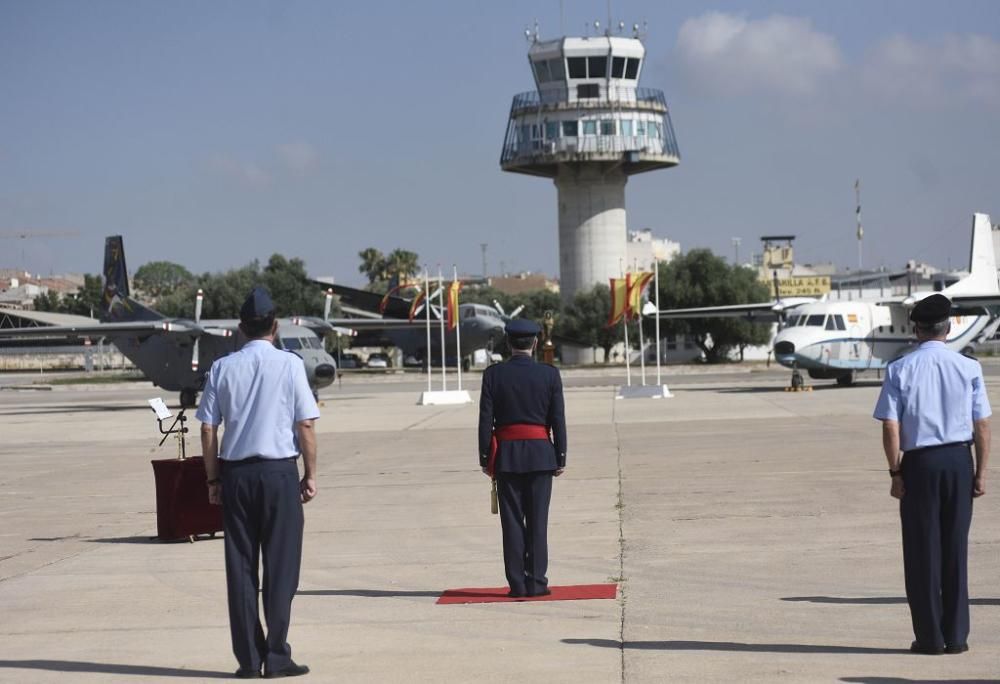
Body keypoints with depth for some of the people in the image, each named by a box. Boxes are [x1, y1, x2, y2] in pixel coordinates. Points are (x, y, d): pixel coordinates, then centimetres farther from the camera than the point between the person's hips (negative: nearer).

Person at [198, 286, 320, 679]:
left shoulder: (222, 368, 3)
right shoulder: (290, 365, -3)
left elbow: (208, 429, 3)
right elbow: (305, 426, -5)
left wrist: (213, 479, 11)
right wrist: (310, 475, 3)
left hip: (235, 473, 3)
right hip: (280, 471, -3)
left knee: (240, 566, 7)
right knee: (281, 565, 3)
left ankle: (248, 659, 9)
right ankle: (277, 657, 1)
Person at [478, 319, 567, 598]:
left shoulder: (493, 375, -2)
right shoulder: (549, 374, -2)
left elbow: (486, 420, -2)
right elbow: (558, 419, -2)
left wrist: (485, 459, 4)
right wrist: (561, 458, 5)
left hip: (506, 456, 0)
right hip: (540, 453, 0)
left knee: (512, 521, 3)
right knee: (537, 520, 3)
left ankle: (517, 584, 2)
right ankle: (536, 582, 2)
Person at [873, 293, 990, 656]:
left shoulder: (900, 370, -4)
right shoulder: (968, 367, -1)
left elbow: (890, 426, -7)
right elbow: (982, 425, -1)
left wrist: (895, 472, 1)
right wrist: (981, 472, 6)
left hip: (919, 463, -1)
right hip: (959, 461, 1)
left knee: (923, 549, 5)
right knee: (956, 548, 8)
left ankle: (930, 637, 7)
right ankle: (956, 636, 10)